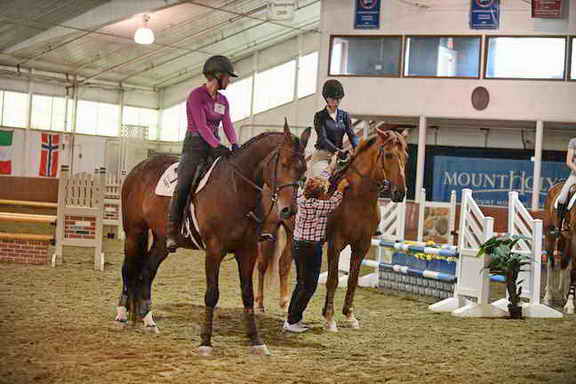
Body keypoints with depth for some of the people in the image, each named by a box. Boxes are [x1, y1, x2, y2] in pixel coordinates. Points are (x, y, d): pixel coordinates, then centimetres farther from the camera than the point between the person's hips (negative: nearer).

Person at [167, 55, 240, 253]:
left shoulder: (223, 100, 15)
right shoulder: (196, 95, -8)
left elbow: (227, 125, 6)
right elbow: (201, 125, -18)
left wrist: (235, 145, -14)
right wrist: (217, 146, -30)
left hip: (215, 146, 7)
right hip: (195, 144, -7)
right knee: (183, 185, -17)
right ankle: (171, 231, -14)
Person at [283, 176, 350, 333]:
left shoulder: (302, 199, 2)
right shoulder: (317, 206, -22)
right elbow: (332, 204, -4)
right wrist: (340, 189, 9)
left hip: (298, 245, 9)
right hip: (311, 248, -9)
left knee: (301, 283, 19)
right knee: (309, 286, 1)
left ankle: (293, 318, 24)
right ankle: (292, 321, 3)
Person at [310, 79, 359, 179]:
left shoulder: (345, 116, 12)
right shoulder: (320, 116, -1)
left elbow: (352, 135, 1)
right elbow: (323, 138, -13)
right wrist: (337, 151, -29)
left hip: (340, 154, 4)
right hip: (322, 155, -4)